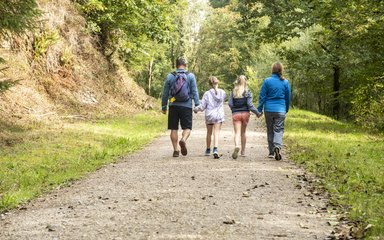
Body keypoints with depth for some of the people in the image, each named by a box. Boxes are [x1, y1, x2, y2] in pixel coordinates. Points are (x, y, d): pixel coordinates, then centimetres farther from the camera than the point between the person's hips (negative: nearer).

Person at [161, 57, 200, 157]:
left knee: (174, 128, 9)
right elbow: (194, 92, -1)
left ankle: (176, 150, 8)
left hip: (173, 106, 1)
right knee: (187, 127, 6)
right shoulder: (190, 76, 1)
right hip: (186, 106, -1)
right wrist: (197, 105, 2)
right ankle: (183, 140, -24)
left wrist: (164, 106, 14)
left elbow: (165, 93, 7)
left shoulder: (170, 76, 4)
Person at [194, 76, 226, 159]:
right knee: (216, 133, -5)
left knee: (209, 133, 16)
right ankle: (215, 149, -25)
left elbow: (202, 106, -7)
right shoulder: (222, 92, -2)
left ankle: (208, 150, 31)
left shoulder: (207, 94, -9)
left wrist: (196, 109, 11)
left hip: (209, 115, 0)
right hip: (219, 115, 0)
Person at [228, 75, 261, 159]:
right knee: (243, 133, 16)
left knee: (237, 133, -4)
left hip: (236, 114, -1)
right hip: (245, 113, 1)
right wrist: (257, 113, 0)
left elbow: (230, 103, -2)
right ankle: (243, 151, 24)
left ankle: (237, 146, -33)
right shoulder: (247, 92, -4)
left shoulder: (233, 92, 0)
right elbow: (249, 104, -9)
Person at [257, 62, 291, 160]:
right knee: (278, 130, -1)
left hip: (269, 109, 0)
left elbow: (262, 96, -1)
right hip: (280, 110, 0)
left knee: (270, 130, 11)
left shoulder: (267, 81, -3)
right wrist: (286, 109, 24)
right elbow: (288, 97, 10)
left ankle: (271, 152, 16)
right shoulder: (285, 82, 1)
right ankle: (277, 146, -26)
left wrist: (259, 110, 5)